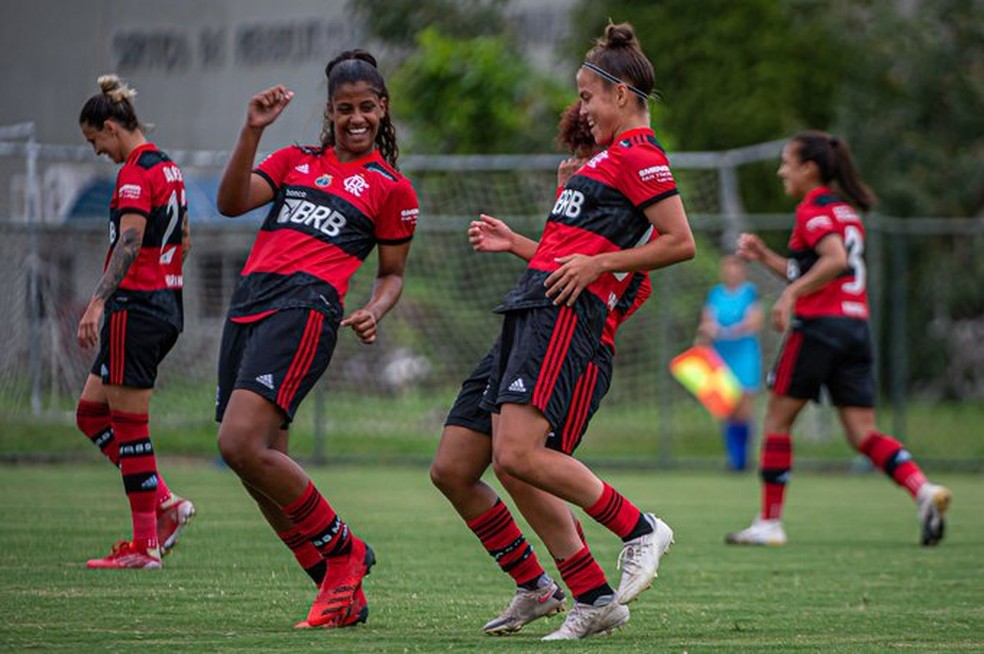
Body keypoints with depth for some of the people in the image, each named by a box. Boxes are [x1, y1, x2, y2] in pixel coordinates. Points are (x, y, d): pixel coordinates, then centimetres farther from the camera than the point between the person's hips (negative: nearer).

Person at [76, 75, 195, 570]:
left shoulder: (135, 172, -14)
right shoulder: (167, 167, 15)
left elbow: (129, 243, -25)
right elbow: (183, 240, 22)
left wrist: (97, 302, -30)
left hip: (136, 306, -10)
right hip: (168, 304, 10)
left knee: (129, 425, -3)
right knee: (91, 414, 14)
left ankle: (145, 545, 0)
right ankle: (165, 504, 7)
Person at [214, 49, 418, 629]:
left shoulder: (392, 187, 11)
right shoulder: (295, 161, 21)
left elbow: (393, 275, 15)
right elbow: (232, 203, 6)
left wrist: (375, 312, -6)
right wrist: (253, 131, -4)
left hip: (304, 306, -6)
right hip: (250, 300, 6)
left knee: (242, 445, -22)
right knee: (263, 464, 3)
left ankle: (343, 549, -4)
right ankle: (343, 591, 13)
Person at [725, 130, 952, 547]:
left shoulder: (814, 208, -6)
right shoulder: (846, 210, 21)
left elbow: (836, 260, -23)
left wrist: (791, 293, -22)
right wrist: (764, 257, 23)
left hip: (819, 325, -8)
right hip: (856, 326, 8)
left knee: (777, 420, 4)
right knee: (863, 434, 2)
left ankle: (769, 523, 5)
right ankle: (923, 490, -21)